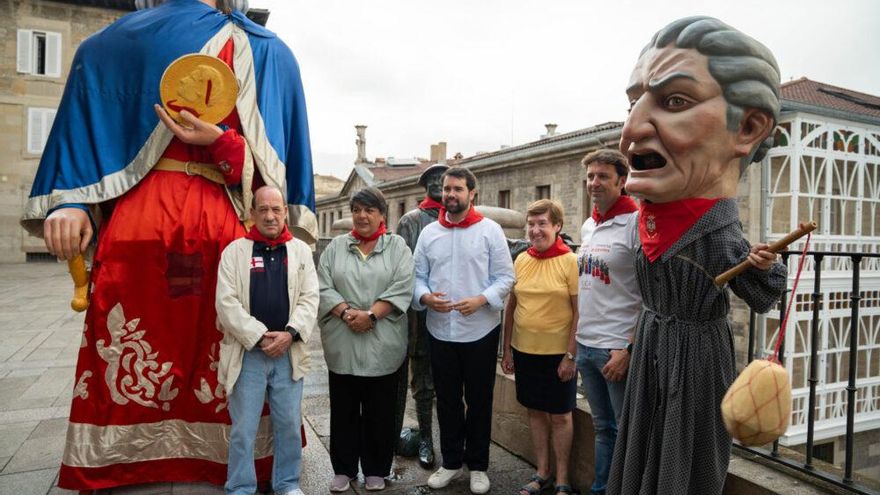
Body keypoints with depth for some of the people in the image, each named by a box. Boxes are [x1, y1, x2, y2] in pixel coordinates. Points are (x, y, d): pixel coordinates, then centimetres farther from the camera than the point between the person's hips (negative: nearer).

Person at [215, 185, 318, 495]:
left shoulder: (301, 251, 7)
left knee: (289, 424, 11)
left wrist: (290, 333, -14)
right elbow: (226, 302, -7)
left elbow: (309, 298, 0)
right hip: (247, 353, -1)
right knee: (243, 429, 7)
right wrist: (259, 337, -14)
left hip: (289, 352, 2)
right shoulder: (234, 251, 1)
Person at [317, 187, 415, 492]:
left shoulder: (397, 246, 3)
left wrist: (371, 315, -17)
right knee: (344, 410, 12)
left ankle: (376, 470, 26)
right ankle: (344, 469, 28)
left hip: (382, 344, -1)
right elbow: (323, 288, 1)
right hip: (342, 343, 2)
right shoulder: (335, 247, 9)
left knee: (379, 411, 9)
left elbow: (402, 288, -8)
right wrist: (346, 312, -15)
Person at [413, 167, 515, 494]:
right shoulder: (429, 232, 6)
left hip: (480, 330, -2)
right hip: (440, 330, 3)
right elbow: (418, 276, 7)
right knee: (447, 400, 14)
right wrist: (425, 297, -14)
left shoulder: (490, 230, -3)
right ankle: (451, 461, 32)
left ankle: (478, 466, 28)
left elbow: (505, 277, -4)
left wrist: (481, 300, -20)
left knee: (479, 400, 10)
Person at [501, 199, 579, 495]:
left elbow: (579, 312, -10)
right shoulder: (521, 260, 2)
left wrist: (570, 355, -13)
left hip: (558, 353, -4)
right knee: (535, 411, 16)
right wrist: (507, 349, 7)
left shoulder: (570, 261, -10)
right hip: (524, 350, 4)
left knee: (560, 415, 9)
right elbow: (511, 307, 8)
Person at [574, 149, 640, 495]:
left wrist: (629, 350, -17)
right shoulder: (587, 227, 11)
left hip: (618, 349, -7)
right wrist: (577, 339, 15)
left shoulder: (636, 223, -12)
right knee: (602, 427, 19)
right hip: (586, 345, 7)